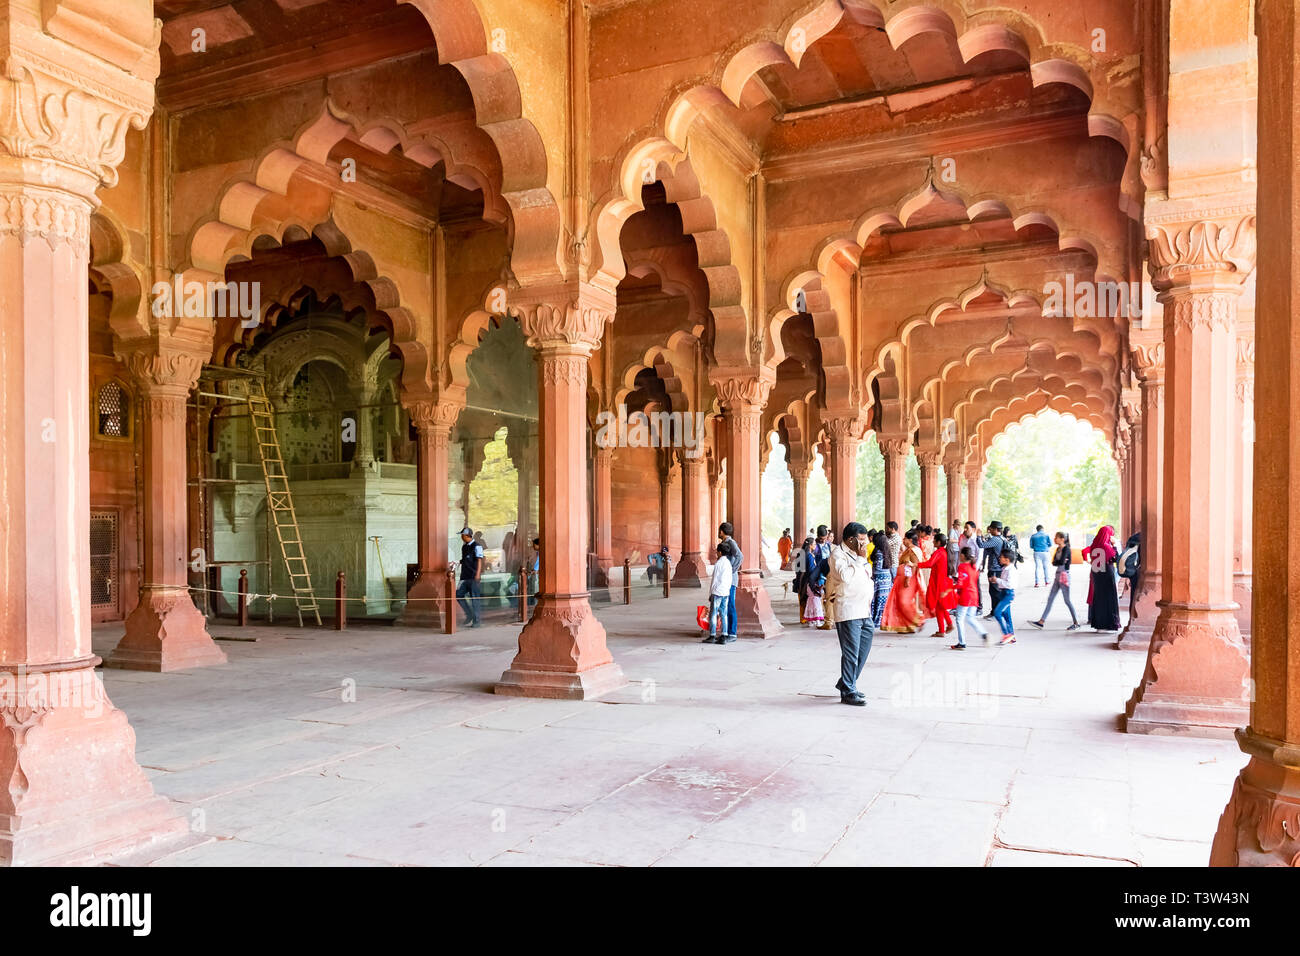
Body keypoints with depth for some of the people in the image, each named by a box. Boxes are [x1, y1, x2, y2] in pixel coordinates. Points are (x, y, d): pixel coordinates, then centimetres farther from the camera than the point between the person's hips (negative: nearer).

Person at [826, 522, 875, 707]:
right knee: (851, 653, -7)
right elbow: (845, 575, -27)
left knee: (863, 651, 14)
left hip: (863, 611, 9)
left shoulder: (857, 554, 19)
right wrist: (861, 559, -18)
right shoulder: (838, 554, -9)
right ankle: (848, 693, 0)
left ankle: (845, 683, 29)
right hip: (848, 611, -9)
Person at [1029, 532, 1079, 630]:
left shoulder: (1066, 548, -12)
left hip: (1064, 575, -9)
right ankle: (1041, 622, 6)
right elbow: (1053, 562, 5)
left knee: (1067, 600, -2)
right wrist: (1059, 562, -13)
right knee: (1050, 598, 6)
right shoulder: (1058, 548, 12)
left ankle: (1076, 623, 8)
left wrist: (1056, 562, -5)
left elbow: (1061, 562, -23)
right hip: (1058, 575, 9)